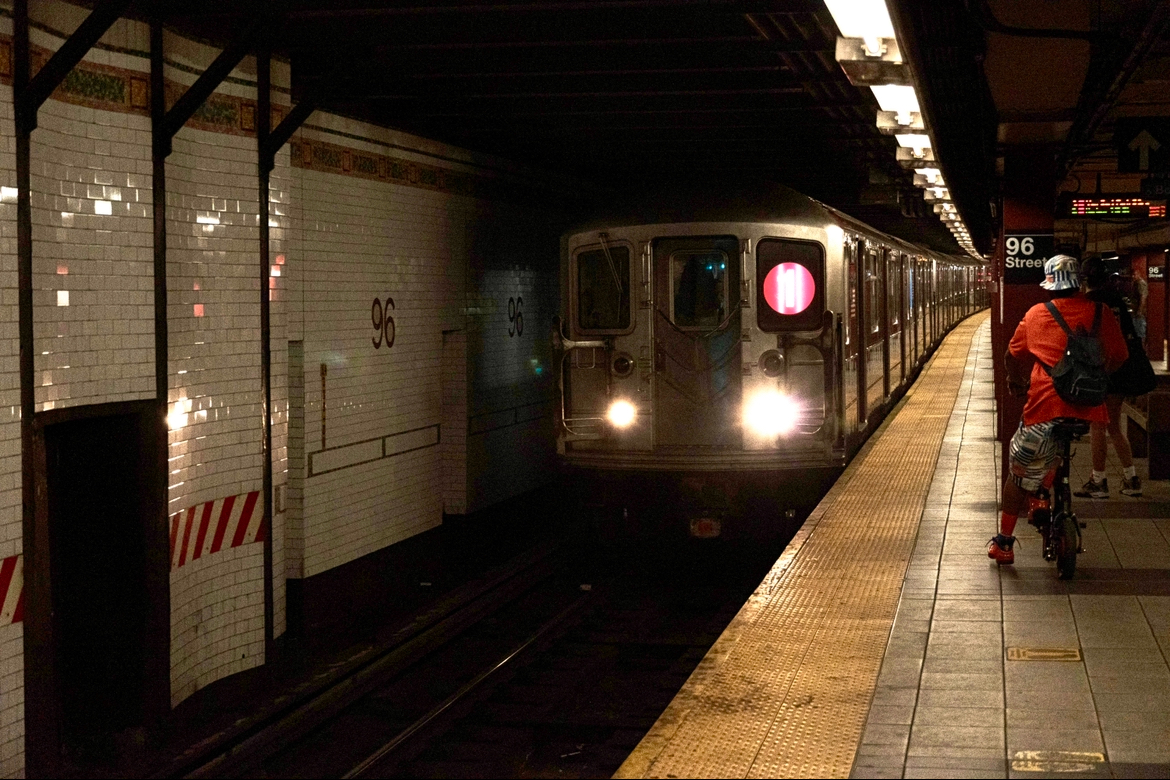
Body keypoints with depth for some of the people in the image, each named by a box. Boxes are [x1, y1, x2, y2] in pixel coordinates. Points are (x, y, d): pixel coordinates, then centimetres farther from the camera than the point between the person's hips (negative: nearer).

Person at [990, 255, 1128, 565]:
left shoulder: (1036, 315, 5)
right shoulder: (1101, 313, 5)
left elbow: (1012, 357, 17)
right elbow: (1118, 357, 15)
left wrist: (1016, 380, 37)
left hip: (1045, 406, -2)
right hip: (1089, 411, 2)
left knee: (1019, 474, 12)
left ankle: (1003, 542, 15)